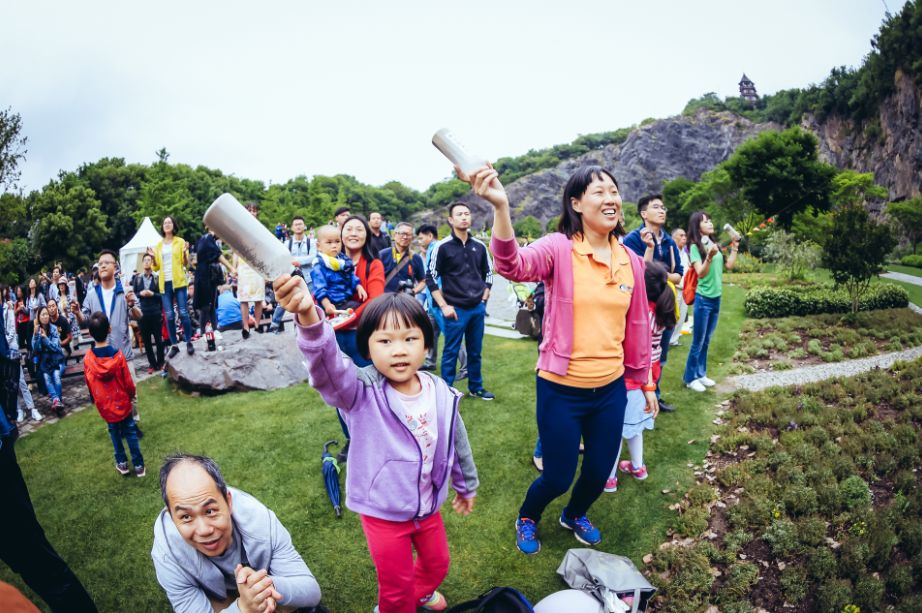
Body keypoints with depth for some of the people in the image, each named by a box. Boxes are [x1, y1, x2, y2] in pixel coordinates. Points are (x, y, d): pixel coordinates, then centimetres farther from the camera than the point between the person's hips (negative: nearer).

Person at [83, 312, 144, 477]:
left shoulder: (87, 359, -15)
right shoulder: (117, 355, -20)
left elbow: (89, 383, -2)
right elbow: (127, 380, -10)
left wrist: (95, 400, 16)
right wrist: (133, 394, 9)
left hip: (105, 405, 1)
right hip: (122, 401, -1)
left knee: (114, 432, 20)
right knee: (130, 431, 11)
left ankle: (122, 463, 29)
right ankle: (138, 465, 15)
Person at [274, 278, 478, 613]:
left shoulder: (441, 394, -13)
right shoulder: (362, 391, -25)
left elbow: (457, 442, 3)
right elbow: (327, 365, -47)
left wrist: (466, 485, 17)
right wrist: (309, 318, -67)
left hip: (427, 506, 4)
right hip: (382, 512, -4)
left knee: (437, 563, 29)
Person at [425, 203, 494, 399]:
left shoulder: (479, 246, 7)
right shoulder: (442, 247, -6)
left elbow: (488, 274, 18)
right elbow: (431, 278, -6)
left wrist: (484, 299, 8)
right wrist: (444, 306, -11)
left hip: (478, 308, 4)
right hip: (455, 309, -4)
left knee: (475, 351, 14)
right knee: (451, 352, 3)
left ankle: (476, 387, 28)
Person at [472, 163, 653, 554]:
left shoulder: (630, 260, 1)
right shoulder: (559, 248, -14)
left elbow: (637, 324, 10)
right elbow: (515, 265, -36)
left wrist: (645, 381, 16)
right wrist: (500, 206, -53)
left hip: (611, 389, 5)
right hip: (561, 390, -4)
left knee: (599, 473, 19)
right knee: (558, 477, 9)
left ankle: (575, 515, 53)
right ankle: (527, 518, 44)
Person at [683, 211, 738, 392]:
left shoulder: (714, 244, 7)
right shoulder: (695, 247, -12)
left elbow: (729, 265, 10)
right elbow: (701, 273, -20)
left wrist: (734, 248, 7)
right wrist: (709, 256, -34)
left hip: (716, 297, 7)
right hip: (703, 298, -7)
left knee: (706, 340, 14)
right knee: (698, 341, 0)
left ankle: (701, 374, 25)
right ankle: (690, 378, 10)